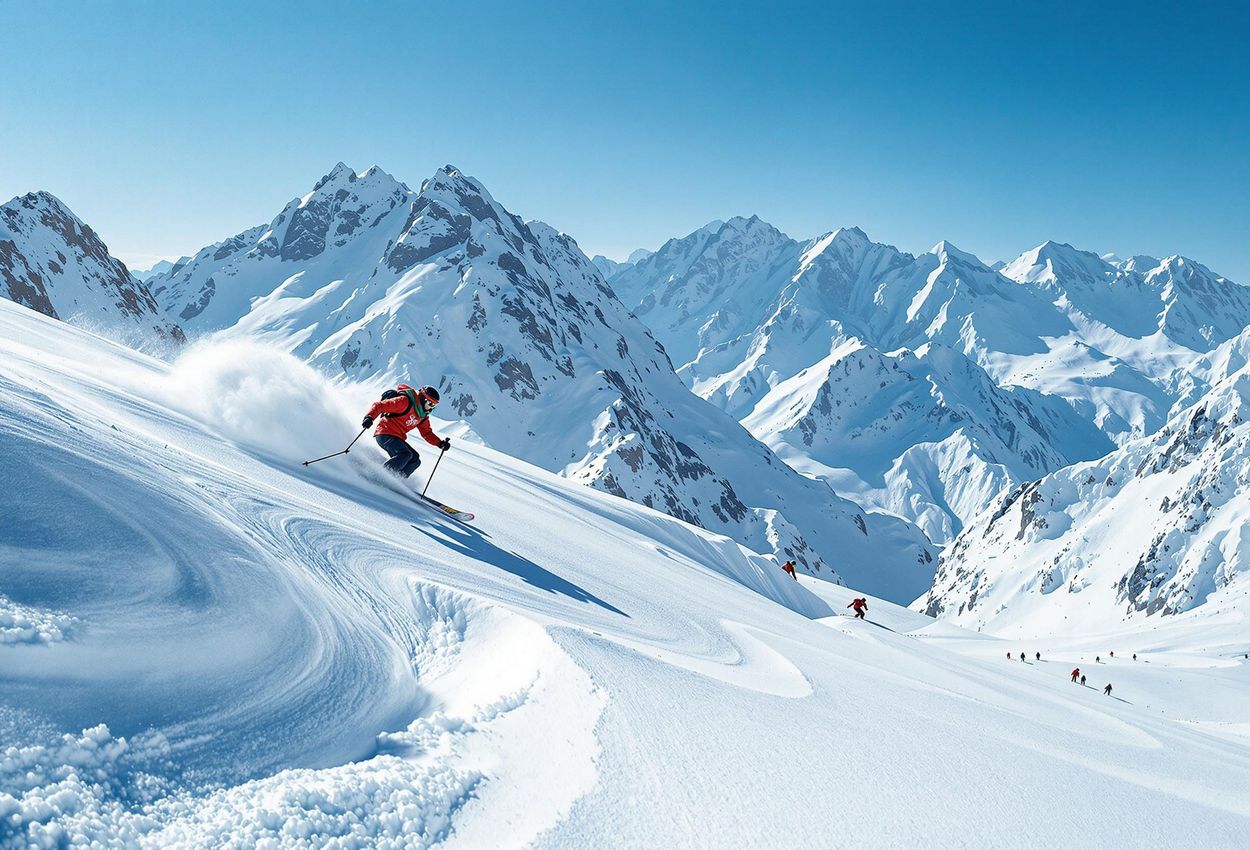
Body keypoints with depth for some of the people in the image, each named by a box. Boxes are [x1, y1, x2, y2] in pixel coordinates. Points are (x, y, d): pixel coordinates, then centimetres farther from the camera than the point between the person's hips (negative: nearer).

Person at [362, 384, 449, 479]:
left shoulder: (423, 415, 12)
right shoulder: (405, 401, -15)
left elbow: (427, 433, 19)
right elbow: (379, 406, -17)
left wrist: (440, 443, 4)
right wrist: (369, 417, -34)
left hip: (397, 438, 9)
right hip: (385, 434, -9)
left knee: (415, 460, 1)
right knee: (406, 454, -28)